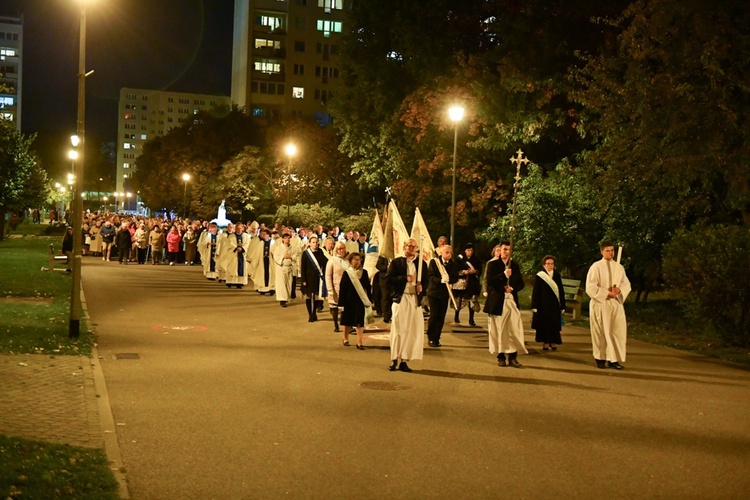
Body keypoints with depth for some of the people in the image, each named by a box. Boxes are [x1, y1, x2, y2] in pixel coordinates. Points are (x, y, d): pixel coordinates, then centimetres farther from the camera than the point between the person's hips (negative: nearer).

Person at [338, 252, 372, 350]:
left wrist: (369, 300, 2)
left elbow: (368, 288, 5)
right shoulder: (347, 273, -4)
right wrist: (341, 304, -8)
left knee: (360, 322, 0)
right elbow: (342, 289, -5)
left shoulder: (364, 273, 2)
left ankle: (359, 342, 4)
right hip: (349, 301, -1)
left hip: (360, 301, 1)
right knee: (347, 321, 11)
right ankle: (346, 339, 29)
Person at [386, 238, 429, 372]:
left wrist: (422, 288, -8)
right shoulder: (396, 262, 4)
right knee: (398, 329, -2)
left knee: (412, 330, 0)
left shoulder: (422, 263, 12)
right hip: (400, 299, -2)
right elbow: (388, 278, -5)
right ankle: (394, 360, 6)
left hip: (415, 300, 3)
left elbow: (426, 280, 13)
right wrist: (405, 278, -14)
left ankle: (404, 360, 6)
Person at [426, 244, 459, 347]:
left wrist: (448, 280, -23)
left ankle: (436, 338, 13)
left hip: (444, 293, 3)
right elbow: (432, 277, -14)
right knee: (434, 316, -5)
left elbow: (455, 278, -3)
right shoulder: (434, 262, -5)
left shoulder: (453, 265, 5)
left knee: (441, 317, 2)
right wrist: (441, 280, -32)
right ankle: (430, 338, 10)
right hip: (434, 292, -3)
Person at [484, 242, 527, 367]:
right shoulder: (493, 264, 2)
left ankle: (513, 356, 1)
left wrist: (512, 288, -6)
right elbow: (489, 281, -10)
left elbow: (521, 283, 13)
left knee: (514, 330, -5)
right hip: (497, 301, -2)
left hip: (512, 300, 2)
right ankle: (501, 356, 10)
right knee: (499, 330, 1)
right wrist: (504, 274, -19)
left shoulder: (514, 265, 12)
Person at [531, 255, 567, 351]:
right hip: (543, 305, -2)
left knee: (554, 325, 5)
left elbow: (561, 292, 7)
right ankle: (545, 343, 12)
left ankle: (553, 342, 16)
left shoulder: (557, 275, 4)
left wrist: (562, 306, 3)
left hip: (555, 305, 2)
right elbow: (535, 292, -3)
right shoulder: (540, 276, -4)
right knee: (544, 324, 2)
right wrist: (535, 307, -8)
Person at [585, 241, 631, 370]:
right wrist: (607, 293, -16)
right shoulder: (596, 266, -4)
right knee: (601, 332, 1)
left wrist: (619, 290, -13)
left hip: (616, 304, 4)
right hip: (600, 304, -4)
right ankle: (600, 359, 10)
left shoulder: (619, 267, 10)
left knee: (618, 331, -2)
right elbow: (590, 287, -10)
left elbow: (627, 285, 9)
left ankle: (614, 359, 2)